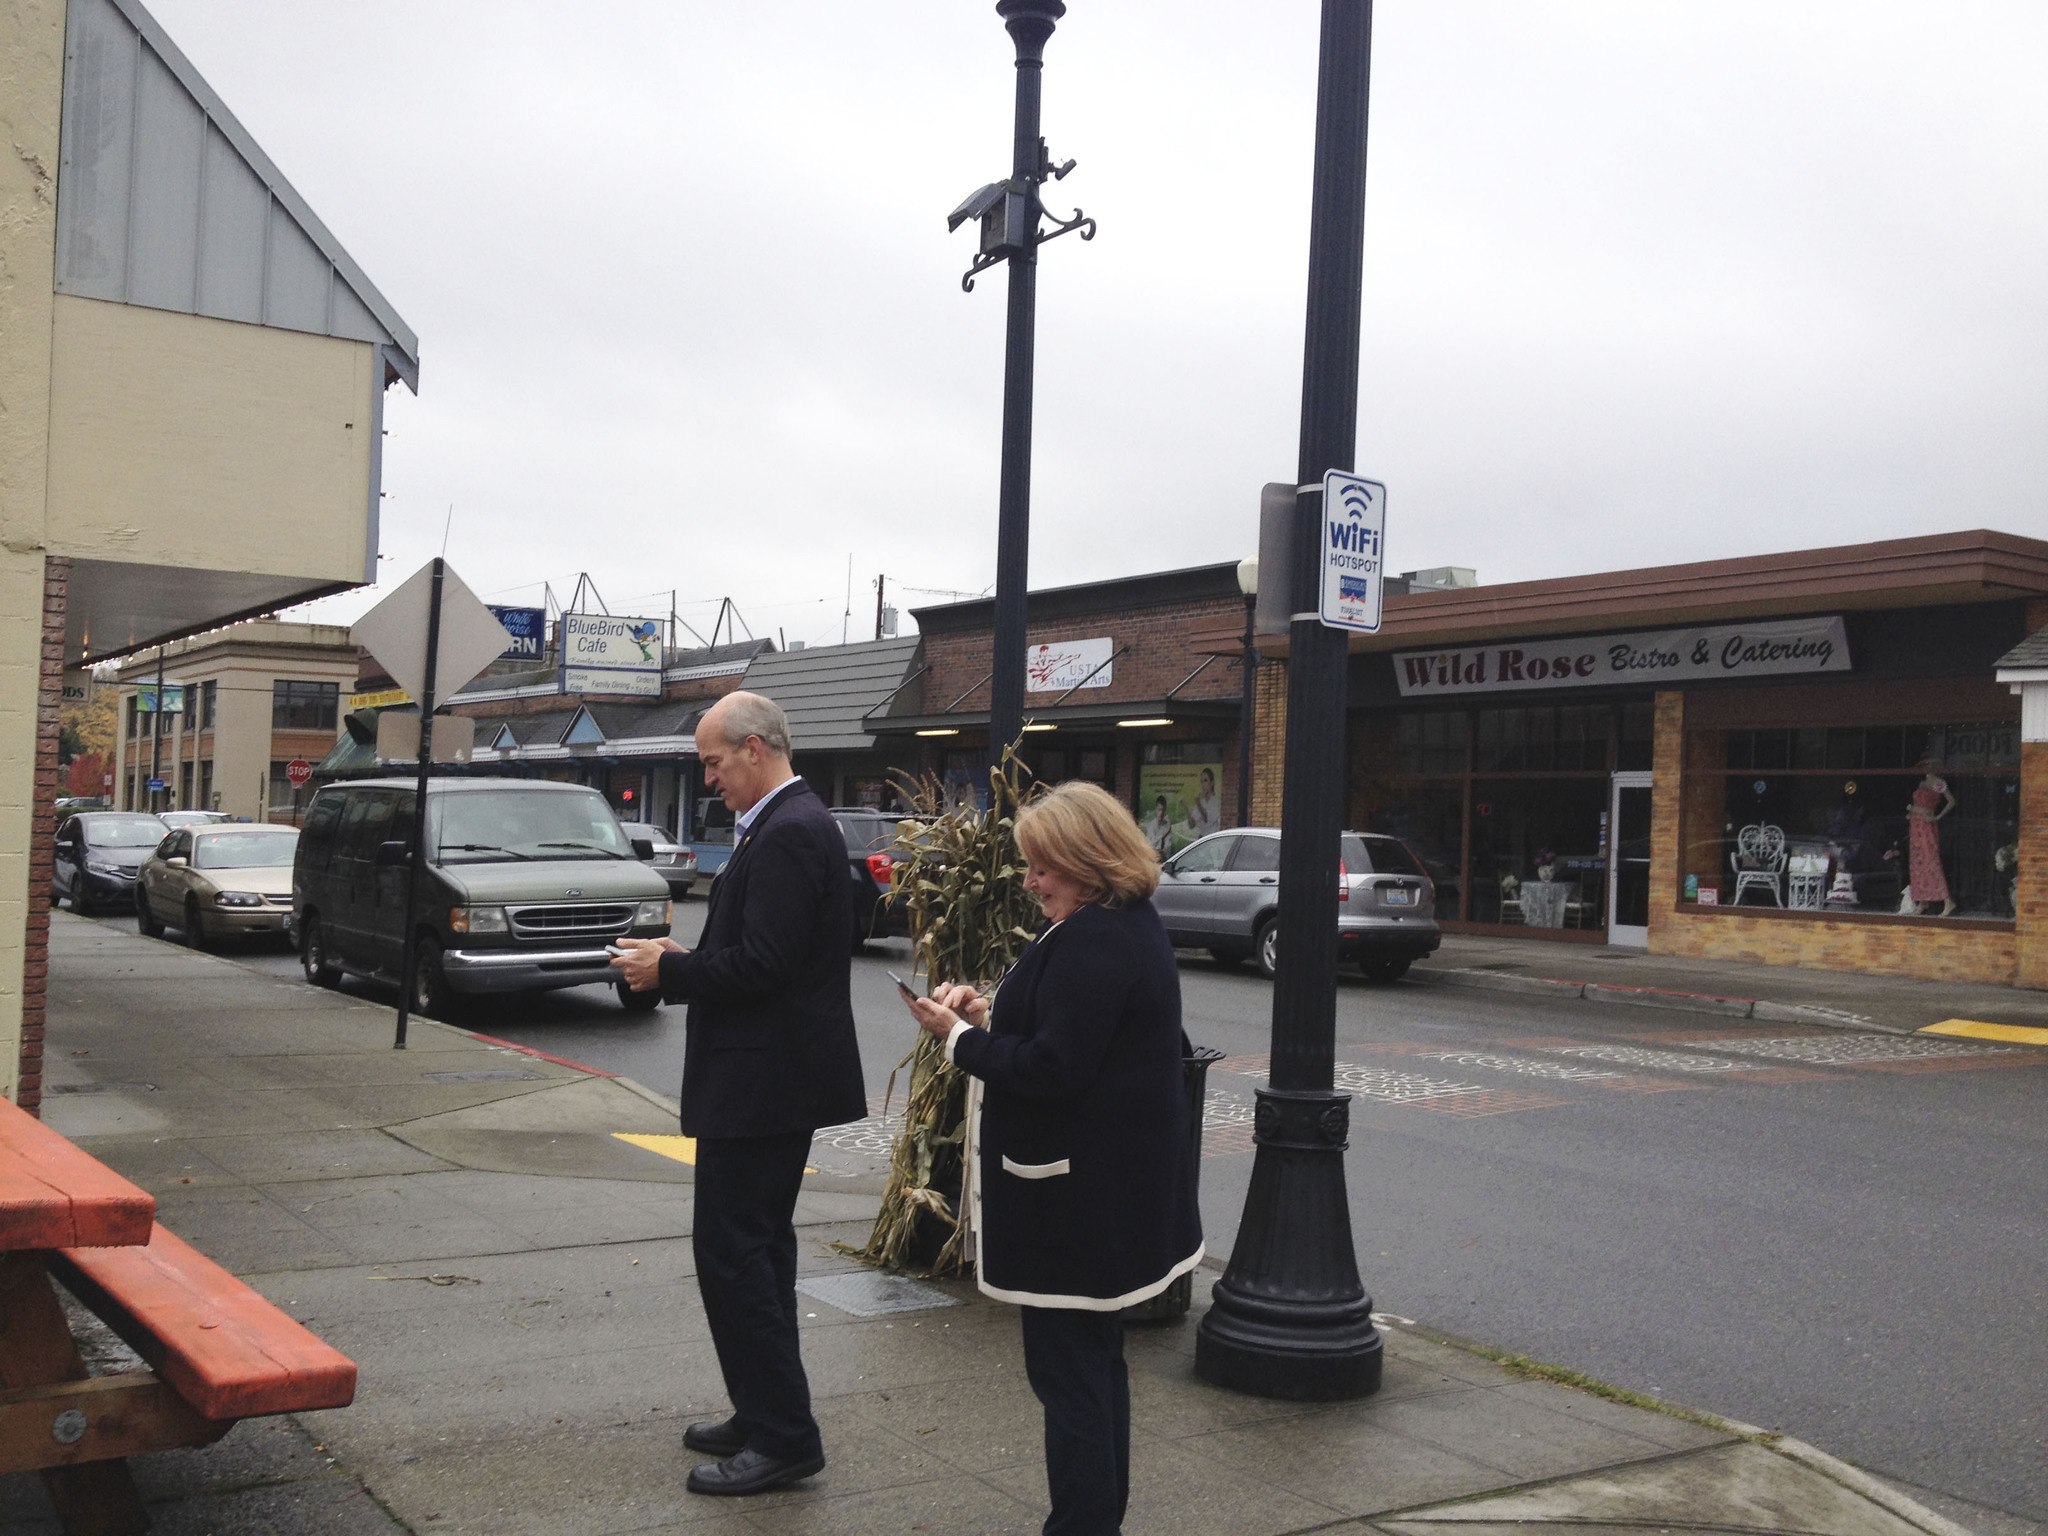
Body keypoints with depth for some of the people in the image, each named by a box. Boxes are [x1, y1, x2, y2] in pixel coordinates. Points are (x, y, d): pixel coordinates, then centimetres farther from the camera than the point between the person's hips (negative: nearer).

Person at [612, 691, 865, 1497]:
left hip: (760, 1082, -11)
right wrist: (683, 960, 7)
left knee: (731, 1250, -5)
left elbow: (762, 964, -25)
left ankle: (782, 1436, 3)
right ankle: (765, 1416, 28)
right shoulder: (791, 823, 13)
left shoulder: (789, 833, -19)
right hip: (771, 1076, 11)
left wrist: (668, 969, -12)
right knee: (757, 1247, 18)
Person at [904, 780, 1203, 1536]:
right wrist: (990, 1014, 6)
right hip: (1117, 1182, 11)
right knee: (1095, 1360, 20)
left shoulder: (1090, 941, -21)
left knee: (1068, 1368, -3)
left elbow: (1053, 1068, -24)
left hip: (1078, 1190, -11)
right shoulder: (1134, 925, 12)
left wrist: (959, 1036, -11)